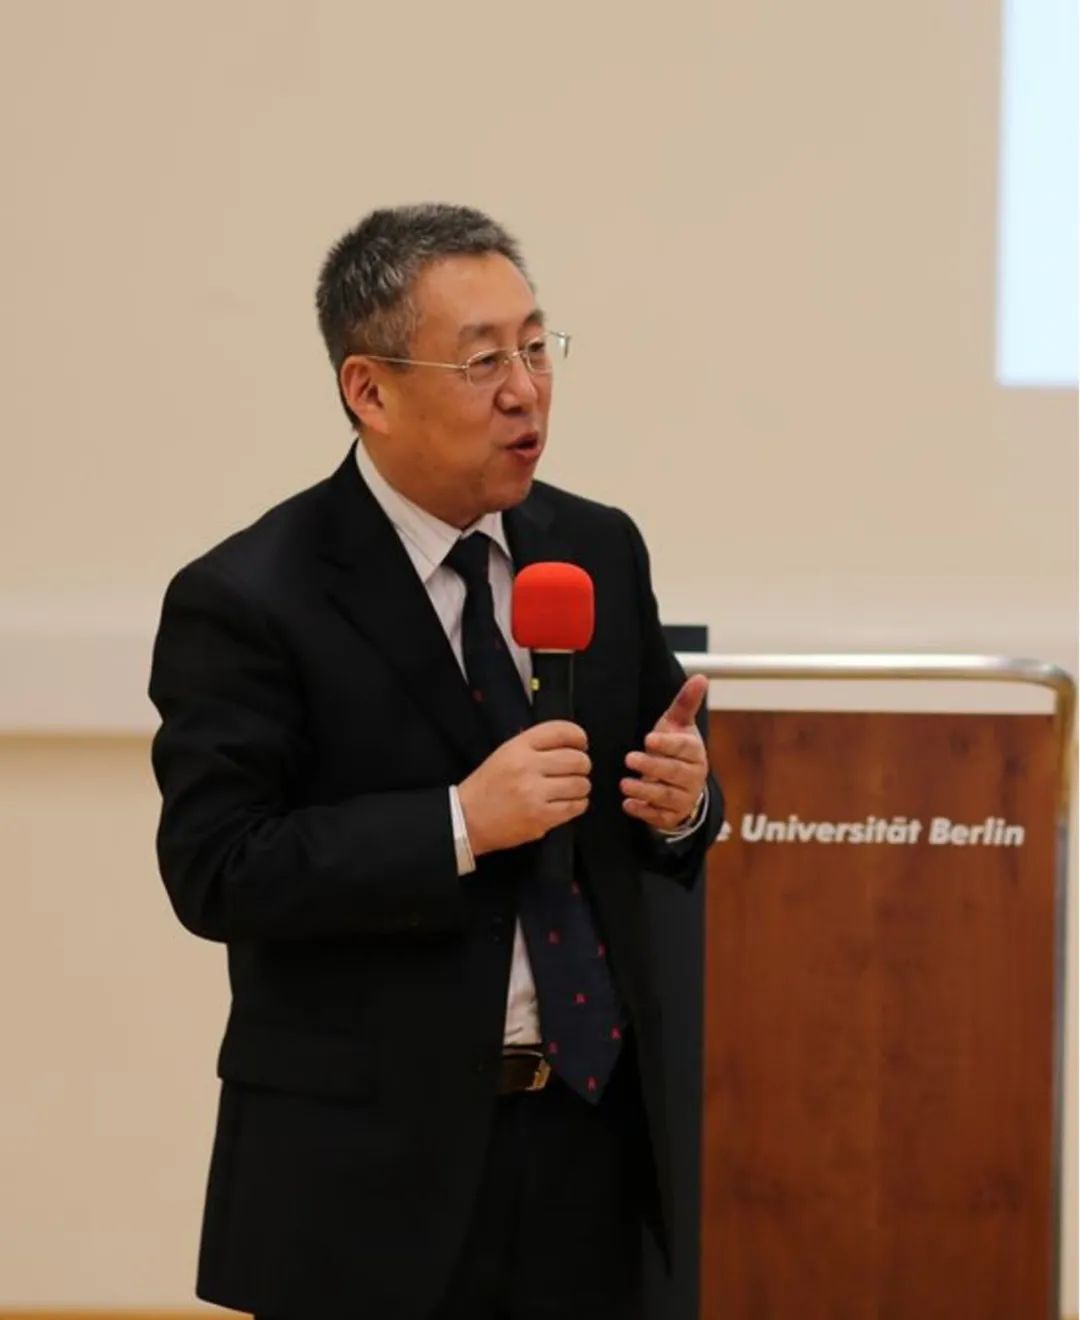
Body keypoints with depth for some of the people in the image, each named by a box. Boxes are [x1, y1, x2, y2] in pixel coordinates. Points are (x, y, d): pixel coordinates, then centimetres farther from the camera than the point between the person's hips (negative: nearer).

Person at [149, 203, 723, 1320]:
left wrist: (681, 801, -6)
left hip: (590, 1131, 5)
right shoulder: (244, 601, -10)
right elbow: (215, 872, -16)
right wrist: (459, 825, -23)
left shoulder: (601, 551, 7)